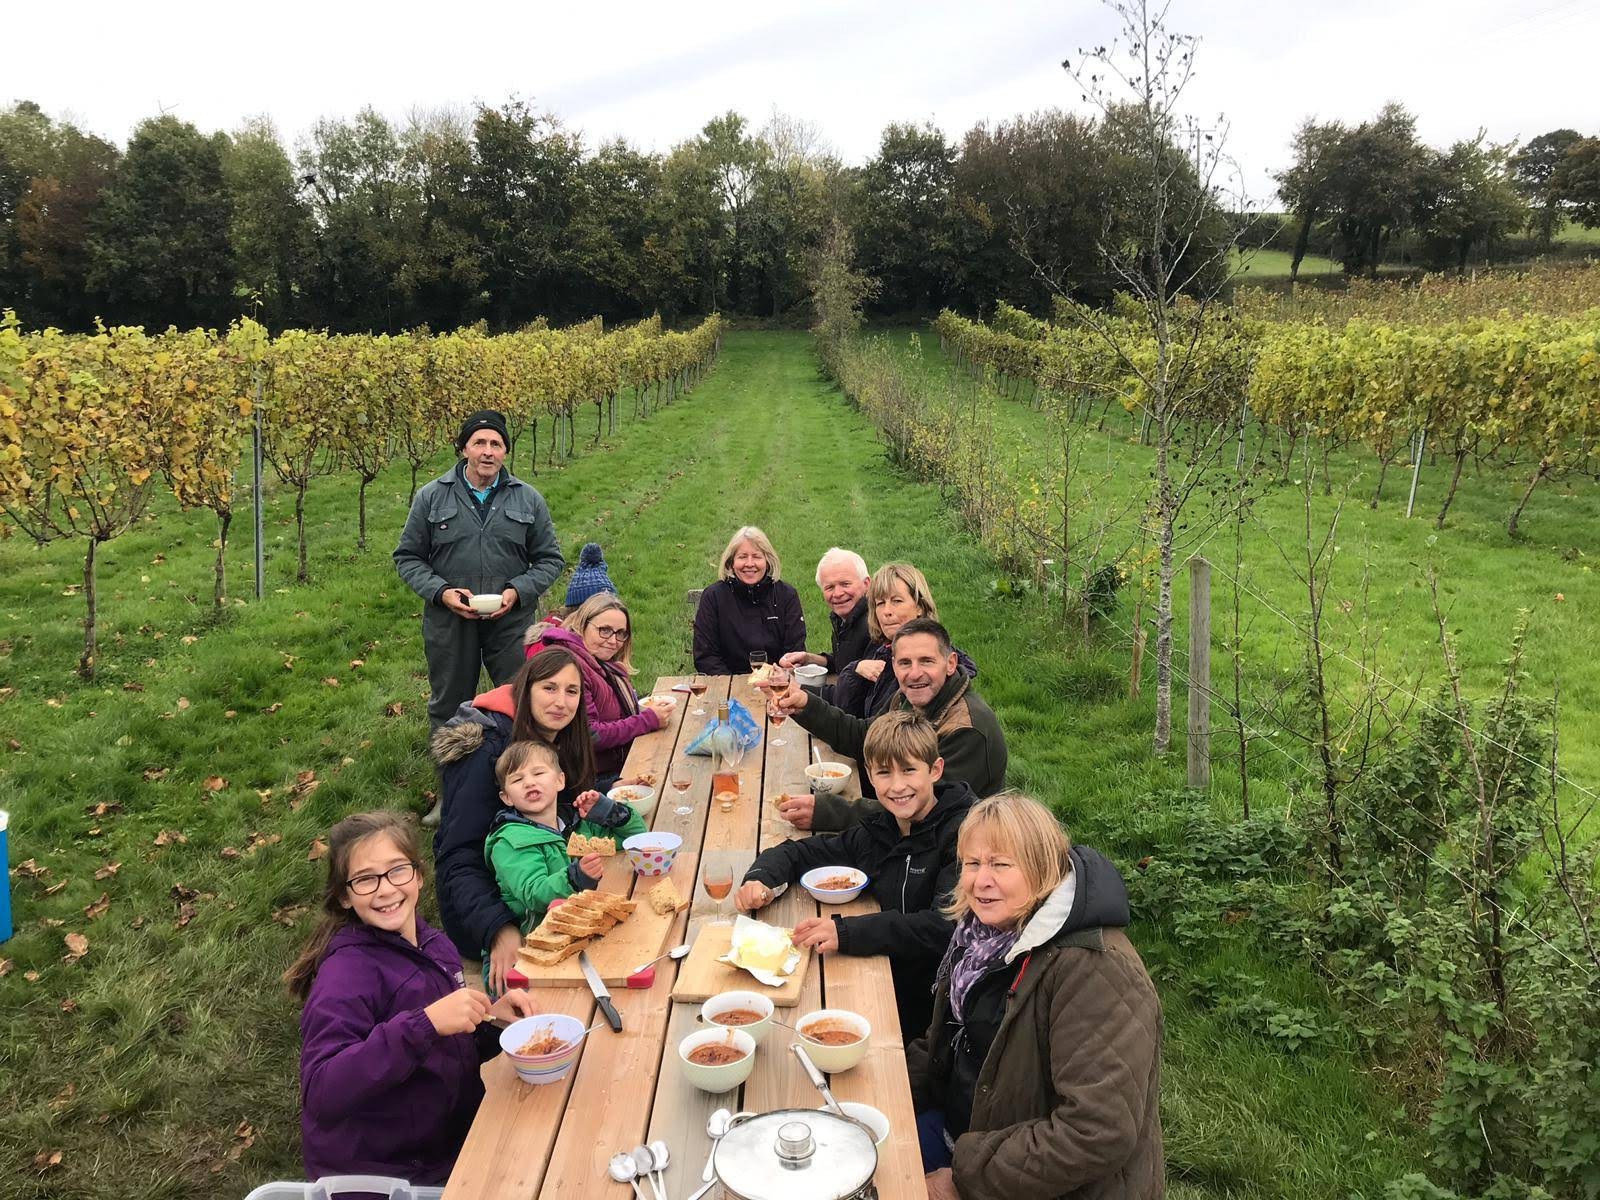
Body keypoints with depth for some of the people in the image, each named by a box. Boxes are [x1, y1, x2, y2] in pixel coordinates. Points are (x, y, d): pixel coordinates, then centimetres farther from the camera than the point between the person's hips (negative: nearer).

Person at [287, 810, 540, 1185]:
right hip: (378, 1177, -6)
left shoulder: (433, 945, 1)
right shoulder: (348, 972, -20)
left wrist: (489, 1017, -7)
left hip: (451, 1144, 7)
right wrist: (426, 1024, -37)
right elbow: (319, 1093, -30)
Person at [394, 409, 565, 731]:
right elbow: (407, 557, 6)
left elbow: (550, 559, 8)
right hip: (448, 622, 0)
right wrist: (440, 591, -10)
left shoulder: (529, 499, 4)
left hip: (512, 622, 0)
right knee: (448, 708, 14)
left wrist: (518, 591, -10)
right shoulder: (431, 497, 2)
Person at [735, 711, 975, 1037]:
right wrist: (760, 878, -7)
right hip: (889, 982, 6)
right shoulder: (878, 832, 5)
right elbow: (798, 851, 15)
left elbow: (949, 924, -27)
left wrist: (848, 932, -33)